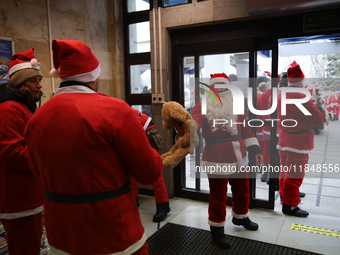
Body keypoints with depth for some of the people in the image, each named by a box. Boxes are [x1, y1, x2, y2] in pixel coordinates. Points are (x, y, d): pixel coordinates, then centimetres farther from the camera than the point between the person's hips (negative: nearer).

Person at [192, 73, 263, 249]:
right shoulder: (202, 106, -8)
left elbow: (245, 128, 12)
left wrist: (254, 149, 6)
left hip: (238, 157, 6)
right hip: (217, 159, -6)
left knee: (242, 189, 22)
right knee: (218, 195, 4)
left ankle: (240, 217, 49)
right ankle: (217, 228, 27)